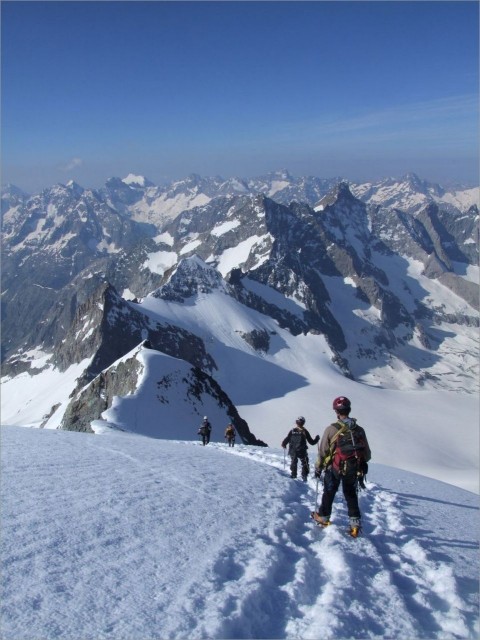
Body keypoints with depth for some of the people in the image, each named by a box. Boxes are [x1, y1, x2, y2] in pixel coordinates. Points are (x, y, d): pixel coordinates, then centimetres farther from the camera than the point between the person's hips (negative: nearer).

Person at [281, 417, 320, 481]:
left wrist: (284, 444, 19)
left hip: (293, 451, 2)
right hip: (302, 452, -2)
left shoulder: (292, 431, -6)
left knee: (294, 462, 25)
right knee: (305, 464, 14)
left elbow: (287, 439, -2)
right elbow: (311, 442, -6)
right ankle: (304, 476, 8)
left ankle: (293, 475, 30)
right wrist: (317, 439, 12)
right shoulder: (304, 431, -11)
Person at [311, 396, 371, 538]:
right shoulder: (359, 430, -5)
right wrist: (362, 466, 19)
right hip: (353, 470, 2)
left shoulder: (331, 429, -16)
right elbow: (367, 453, 3)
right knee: (351, 495, 18)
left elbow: (322, 451, -10)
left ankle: (323, 517, 32)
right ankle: (355, 523, 14)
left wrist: (318, 468, 4)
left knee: (329, 493, 17)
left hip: (334, 469, -2)